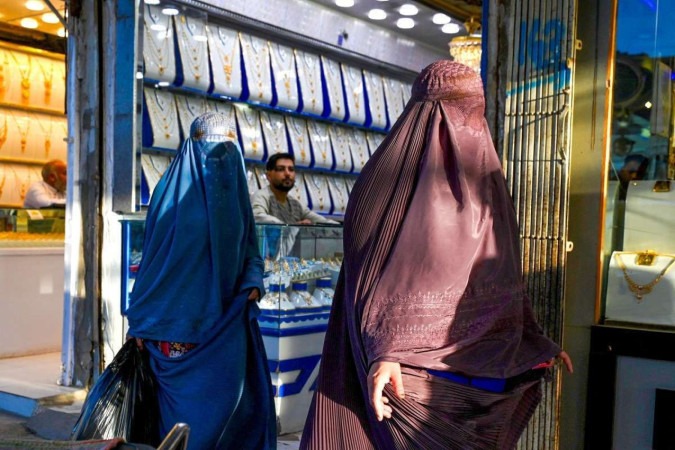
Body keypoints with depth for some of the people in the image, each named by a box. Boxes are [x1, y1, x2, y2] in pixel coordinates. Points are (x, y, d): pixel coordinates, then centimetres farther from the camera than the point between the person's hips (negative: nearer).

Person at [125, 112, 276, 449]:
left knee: (229, 396, 4)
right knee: (186, 399, 2)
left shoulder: (235, 190, 10)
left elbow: (249, 248, 15)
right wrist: (141, 319, -4)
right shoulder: (173, 189, -2)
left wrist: (253, 283, -6)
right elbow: (154, 252, -2)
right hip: (180, 315, -4)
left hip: (227, 317, 4)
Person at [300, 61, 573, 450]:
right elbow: (373, 276, -14)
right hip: (414, 362, -6)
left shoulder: (484, 181, 10)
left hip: (482, 368, 6)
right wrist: (383, 352, -25)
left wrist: (534, 339, 13)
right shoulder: (397, 179, -10)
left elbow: (503, 276, 15)